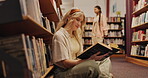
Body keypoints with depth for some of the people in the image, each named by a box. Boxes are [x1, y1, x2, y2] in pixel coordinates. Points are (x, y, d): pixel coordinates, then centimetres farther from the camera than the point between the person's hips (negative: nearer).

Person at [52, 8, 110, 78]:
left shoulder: (76, 35, 15)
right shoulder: (59, 35, -13)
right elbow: (65, 63, -19)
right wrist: (89, 59, -26)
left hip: (76, 66, 8)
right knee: (92, 66, -32)